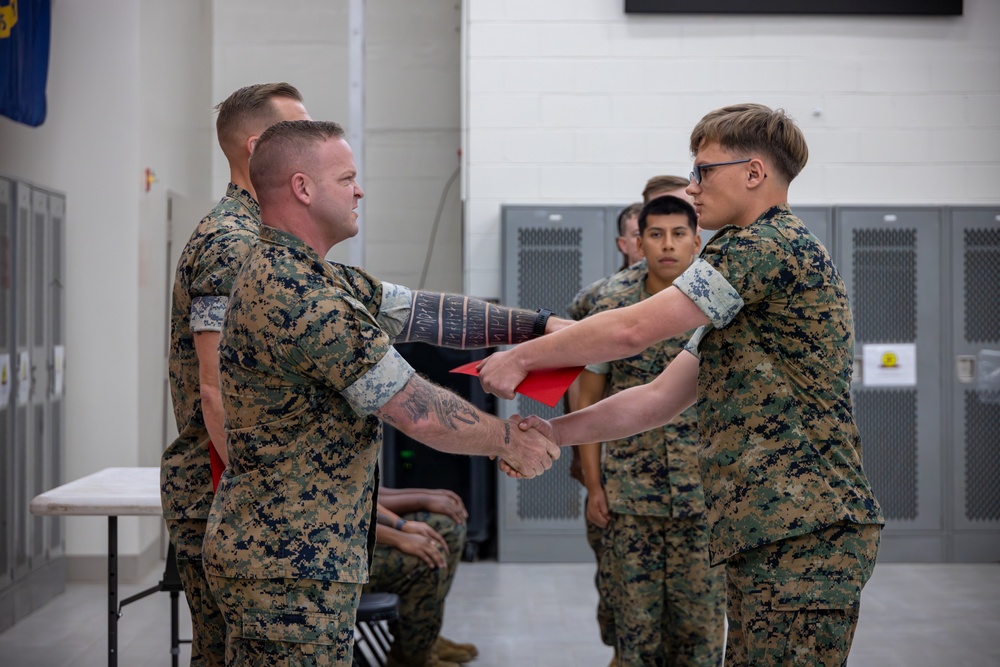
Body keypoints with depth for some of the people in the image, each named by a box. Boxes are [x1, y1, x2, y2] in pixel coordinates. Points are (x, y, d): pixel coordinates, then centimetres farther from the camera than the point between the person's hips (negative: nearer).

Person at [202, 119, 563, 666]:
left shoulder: (312, 278, 11)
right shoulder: (298, 294, -23)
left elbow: (426, 313, 11)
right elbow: (419, 413, -21)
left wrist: (538, 325, 6)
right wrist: (510, 440, -6)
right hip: (292, 565, -10)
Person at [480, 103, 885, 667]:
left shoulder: (770, 244, -9)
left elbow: (633, 330, -13)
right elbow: (661, 398, 19)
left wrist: (522, 357, -2)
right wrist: (555, 432, 11)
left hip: (805, 533, -10)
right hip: (768, 534, 10)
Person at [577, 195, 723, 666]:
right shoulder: (609, 312, 3)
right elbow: (588, 402, 6)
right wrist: (593, 486, 1)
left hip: (704, 499, 0)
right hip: (629, 498, 0)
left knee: (700, 622, 5)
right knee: (637, 624, 7)